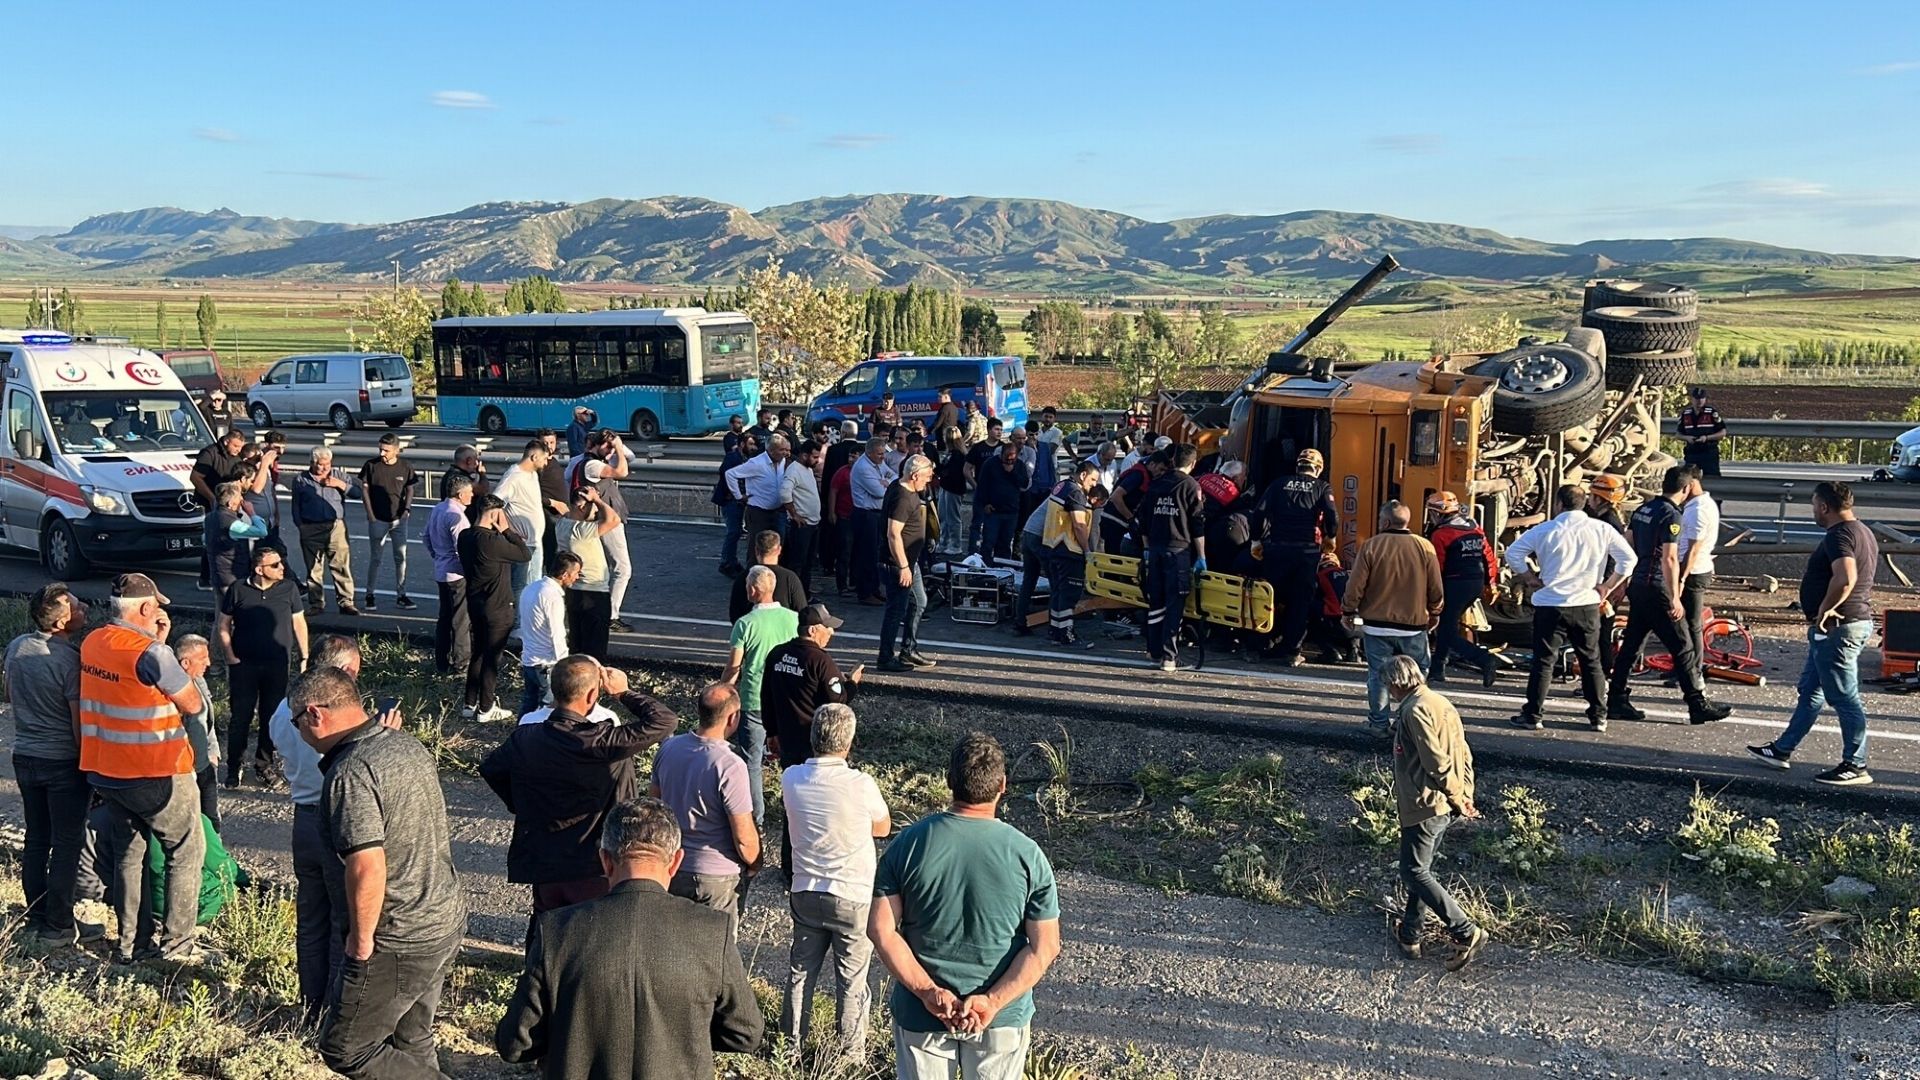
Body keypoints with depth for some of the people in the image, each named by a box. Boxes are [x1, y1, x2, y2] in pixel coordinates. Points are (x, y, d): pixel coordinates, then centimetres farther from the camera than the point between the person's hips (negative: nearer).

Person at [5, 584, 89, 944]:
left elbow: (10, 696, 16)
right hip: (64, 763, -7)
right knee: (66, 845, 4)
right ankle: (58, 926, 9)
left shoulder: (16, 647, -1)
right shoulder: (70, 660, -22)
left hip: (25, 757, 7)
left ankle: (36, 915, 28)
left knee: (35, 839, 17)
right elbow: (80, 724, -18)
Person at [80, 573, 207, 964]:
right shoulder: (151, 653, -22)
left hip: (104, 771, 7)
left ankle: (131, 941, 25)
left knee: (127, 852, 19)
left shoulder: (91, 643, 2)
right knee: (186, 852, 8)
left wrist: (156, 642, 6)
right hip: (155, 775, -7)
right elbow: (193, 704, -11)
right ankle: (176, 943, 9)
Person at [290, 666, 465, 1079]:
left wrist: (361, 941, -16)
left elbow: (368, 867, -28)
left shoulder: (350, 773, -22)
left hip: (398, 944, -9)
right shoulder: (408, 744, 6)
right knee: (412, 1044, 21)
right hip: (447, 922, 9)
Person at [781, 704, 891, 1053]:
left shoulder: (791, 779, -9)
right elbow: (882, 828, -1)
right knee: (851, 982, 10)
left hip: (805, 894, 4)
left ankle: (792, 1046, 32)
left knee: (801, 973, 19)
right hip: (853, 897, -4)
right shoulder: (861, 785, -20)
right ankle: (850, 1054, 20)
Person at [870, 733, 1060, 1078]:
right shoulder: (1026, 854, -14)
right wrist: (992, 1002, -14)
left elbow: (881, 929, -13)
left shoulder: (909, 843, -12)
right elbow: (1045, 946, -14)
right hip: (1002, 1020, 0)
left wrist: (928, 992, -13)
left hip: (920, 1012, 1)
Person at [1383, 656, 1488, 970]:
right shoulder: (1442, 704, 13)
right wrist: (1465, 799, 10)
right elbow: (1464, 754, 13)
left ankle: (1467, 933, -7)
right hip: (1444, 808, 10)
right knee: (1420, 870, 19)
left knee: (1415, 873, -2)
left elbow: (1436, 763, -23)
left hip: (1424, 806, -10)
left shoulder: (1415, 710, -17)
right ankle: (1409, 935, 28)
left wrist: (1458, 800, -13)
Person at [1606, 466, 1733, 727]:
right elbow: (1670, 559, -20)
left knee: (1631, 644, 11)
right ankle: (1698, 705, 3)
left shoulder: (1643, 509, 10)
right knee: (1683, 647, -1)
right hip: (1656, 589, -9)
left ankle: (1617, 702, 12)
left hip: (1637, 585, 9)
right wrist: (1675, 598, -19)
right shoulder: (1671, 515, -15)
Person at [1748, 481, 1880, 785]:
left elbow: (1846, 577, -37)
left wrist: (1825, 609, -23)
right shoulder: (1863, 532, 14)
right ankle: (1782, 750, 26)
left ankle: (1855, 766, 5)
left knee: (1844, 698, -3)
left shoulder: (1839, 535, -20)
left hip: (1837, 628, -11)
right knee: (1810, 691, 17)